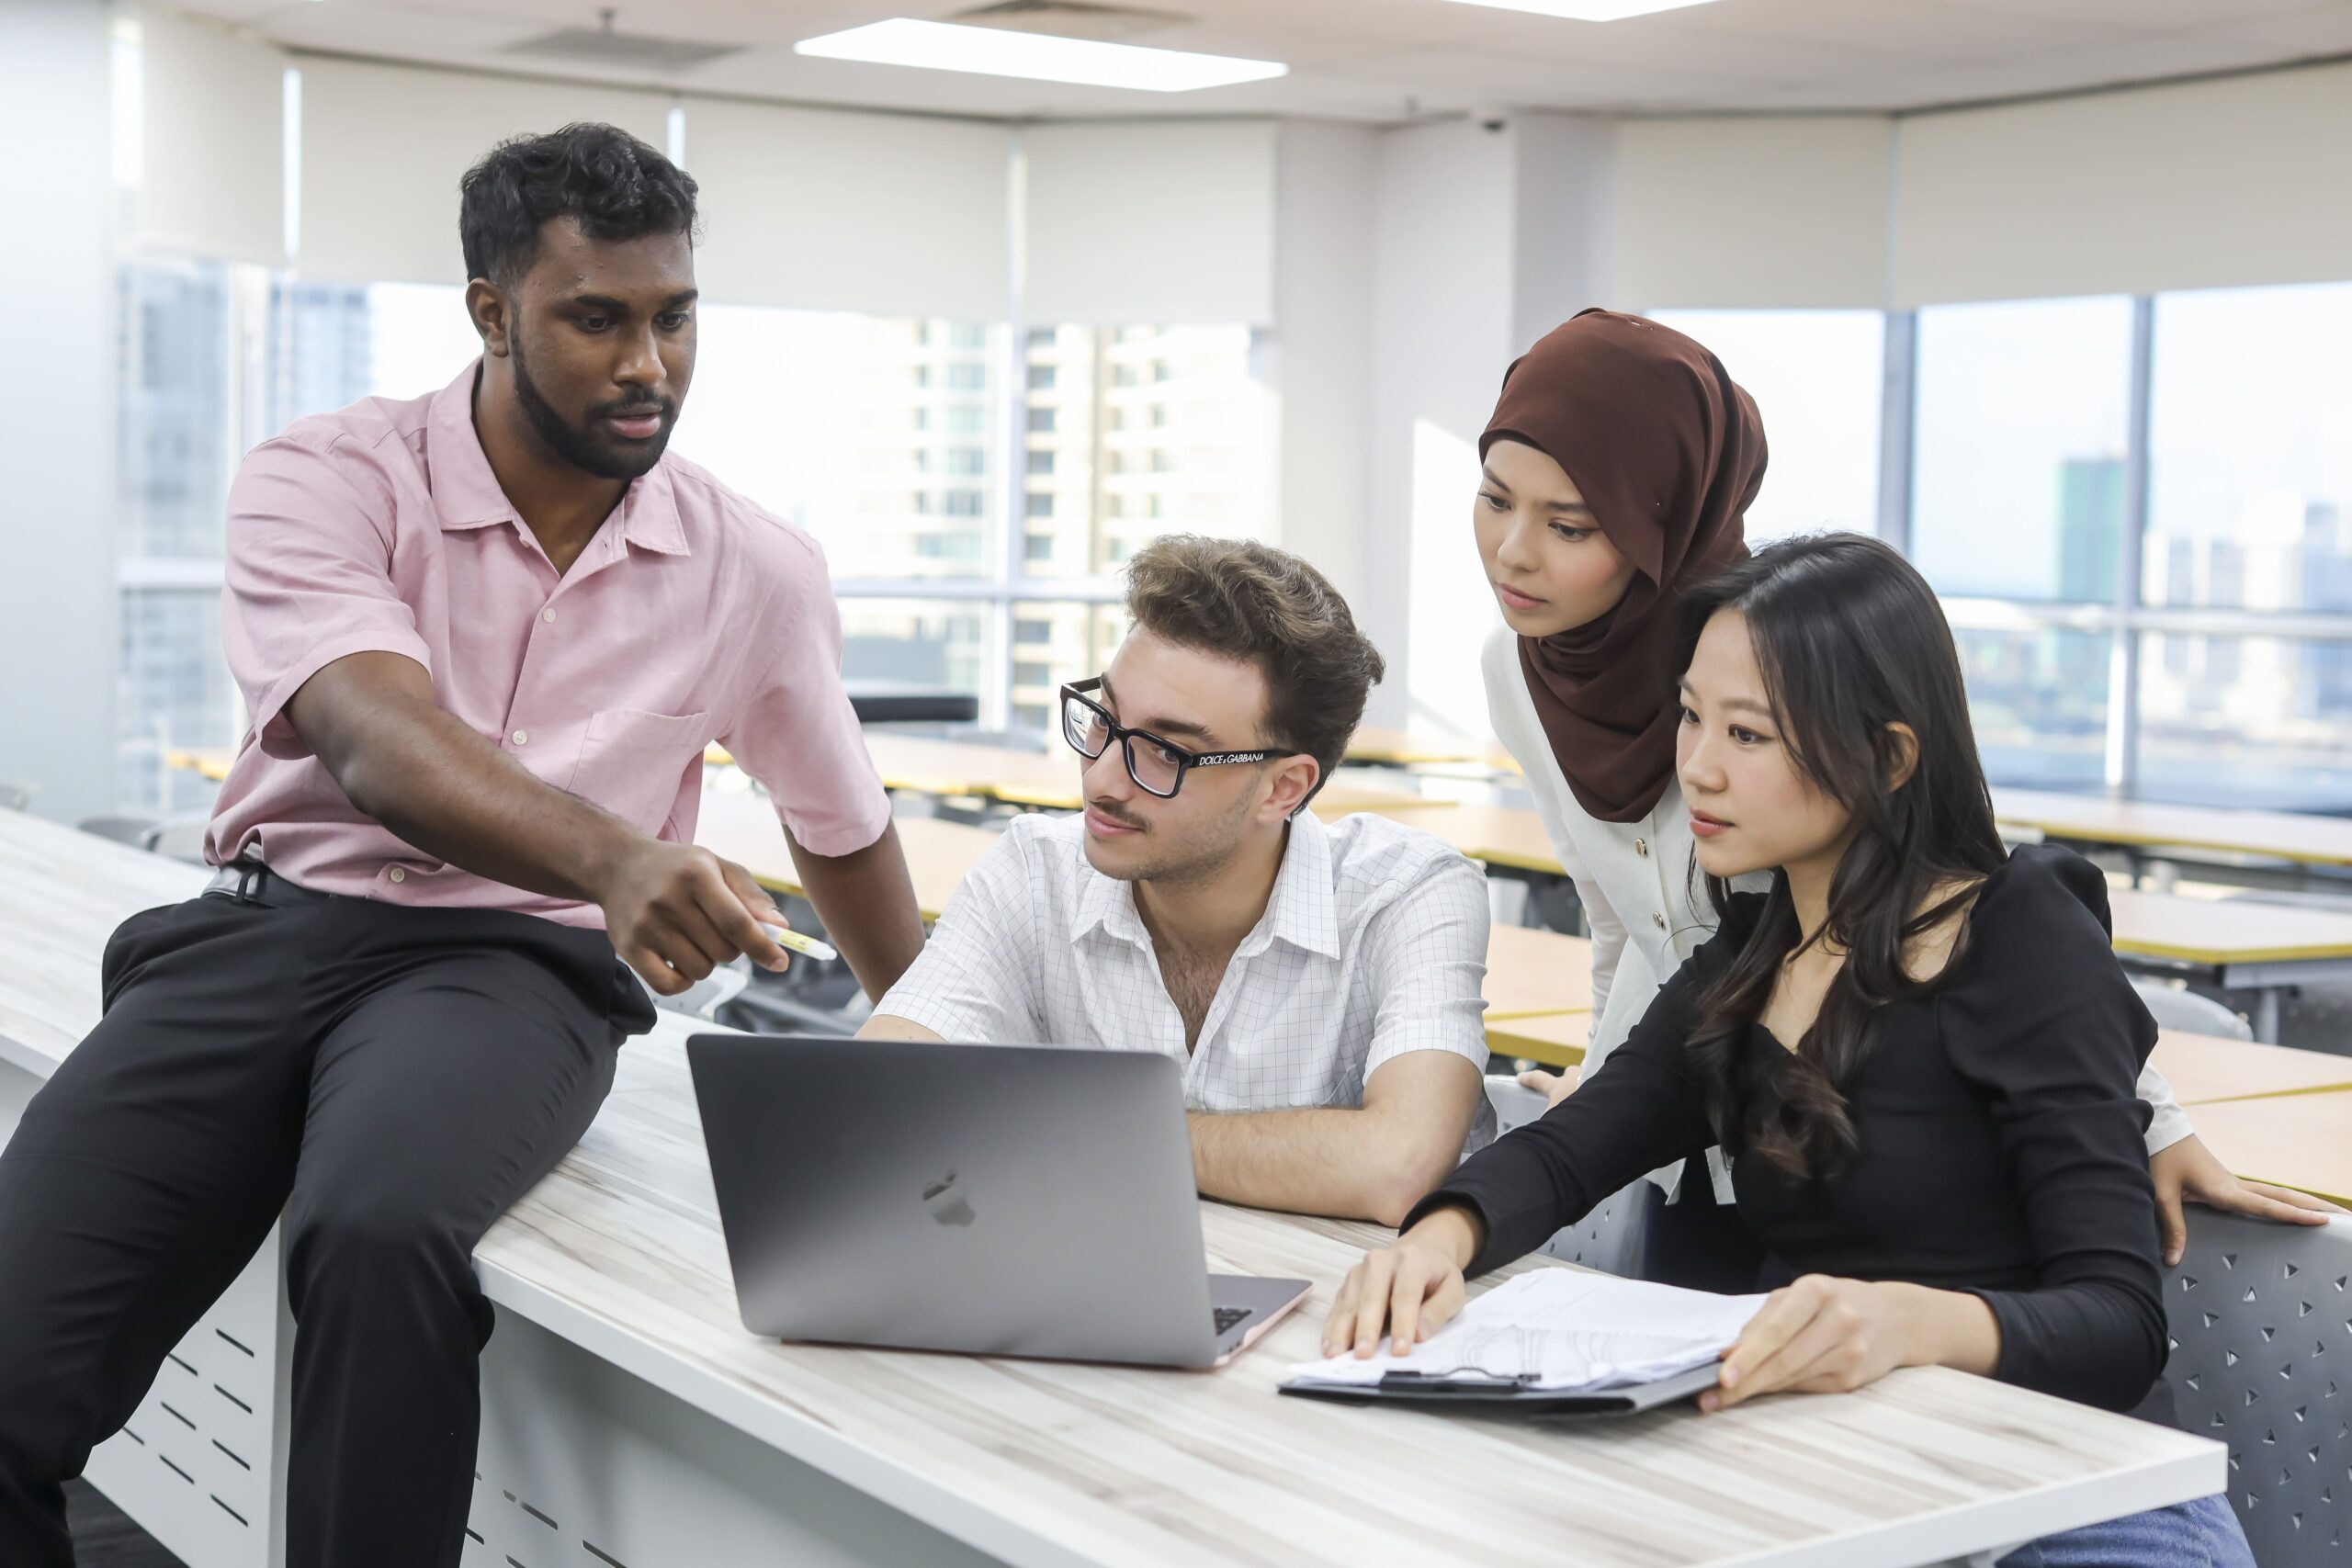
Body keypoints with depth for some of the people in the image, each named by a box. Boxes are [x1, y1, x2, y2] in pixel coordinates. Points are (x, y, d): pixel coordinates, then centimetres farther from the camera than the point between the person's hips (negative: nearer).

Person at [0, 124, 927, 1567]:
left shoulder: (758, 570, 5)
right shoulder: (324, 481, -3)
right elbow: (378, 745, -21)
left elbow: (845, 827, 22)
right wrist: (610, 858, -40)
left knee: (381, 1228, -35)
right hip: (276, 923, 0)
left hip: (516, 962, 0)